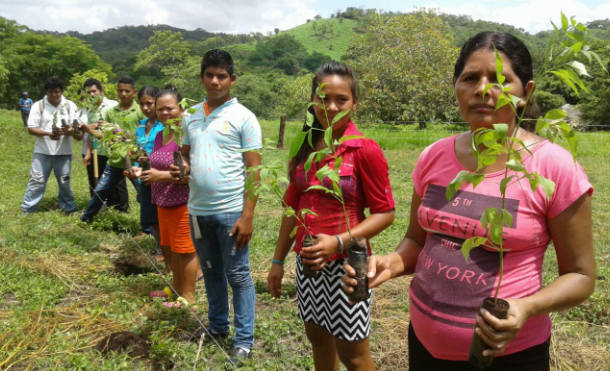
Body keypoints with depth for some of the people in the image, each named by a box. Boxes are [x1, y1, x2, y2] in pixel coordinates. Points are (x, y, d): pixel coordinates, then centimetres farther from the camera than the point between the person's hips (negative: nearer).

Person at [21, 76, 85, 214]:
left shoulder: (70, 106, 3)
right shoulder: (38, 105, -1)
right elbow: (31, 128, -4)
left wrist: (72, 131, -25)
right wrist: (48, 133, -21)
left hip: (63, 152, 1)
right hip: (42, 152, -1)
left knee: (64, 181, 11)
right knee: (36, 181, -1)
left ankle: (69, 208, 25)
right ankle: (27, 210, 8)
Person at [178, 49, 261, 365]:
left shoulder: (243, 117, -6)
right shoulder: (191, 116, 9)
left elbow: (254, 170, -9)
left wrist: (247, 215, -15)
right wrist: (180, 168, -3)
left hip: (230, 211, -5)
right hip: (197, 210, 6)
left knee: (238, 276, 4)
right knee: (211, 273, 19)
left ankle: (244, 340, 17)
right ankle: (217, 326, 36)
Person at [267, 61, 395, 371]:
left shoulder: (365, 150, -13)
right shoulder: (304, 149, 4)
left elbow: (385, 212, -12)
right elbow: (293, 207, 11)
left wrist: (338, 242, -25)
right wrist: (278, 260, 12)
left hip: (345, 262, -5)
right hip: (307, 261, 6)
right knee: (317, 338, 20)